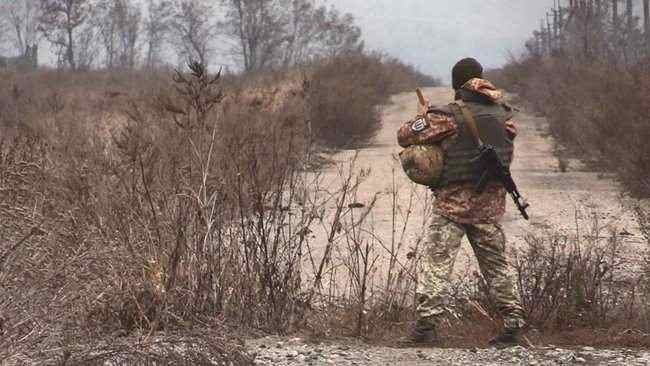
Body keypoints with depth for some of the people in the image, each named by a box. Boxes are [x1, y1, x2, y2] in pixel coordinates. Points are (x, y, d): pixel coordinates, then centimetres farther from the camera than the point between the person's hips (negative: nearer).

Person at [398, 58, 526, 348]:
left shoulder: (448, 116, -10)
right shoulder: (503, 113, 4)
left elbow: (405, 137, -5)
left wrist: (421, 116, 13)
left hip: (454, 201, -5)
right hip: (491, 203, 5)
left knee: (436, 262, -5)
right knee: (496, 263, 15)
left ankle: (428, 323, -14)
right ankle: (513, 322, 15)